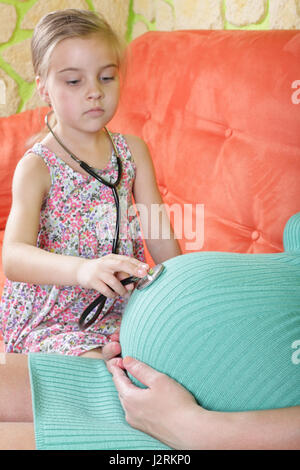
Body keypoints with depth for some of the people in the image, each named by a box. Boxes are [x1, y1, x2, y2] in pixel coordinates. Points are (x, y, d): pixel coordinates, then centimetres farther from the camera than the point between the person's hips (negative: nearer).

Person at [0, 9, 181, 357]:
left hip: (125, 305, 6)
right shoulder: (36, 167, -10)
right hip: (51, 321, -6)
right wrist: (82, 269, -43)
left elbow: (159, 233, 8)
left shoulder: (133, 151, 6)